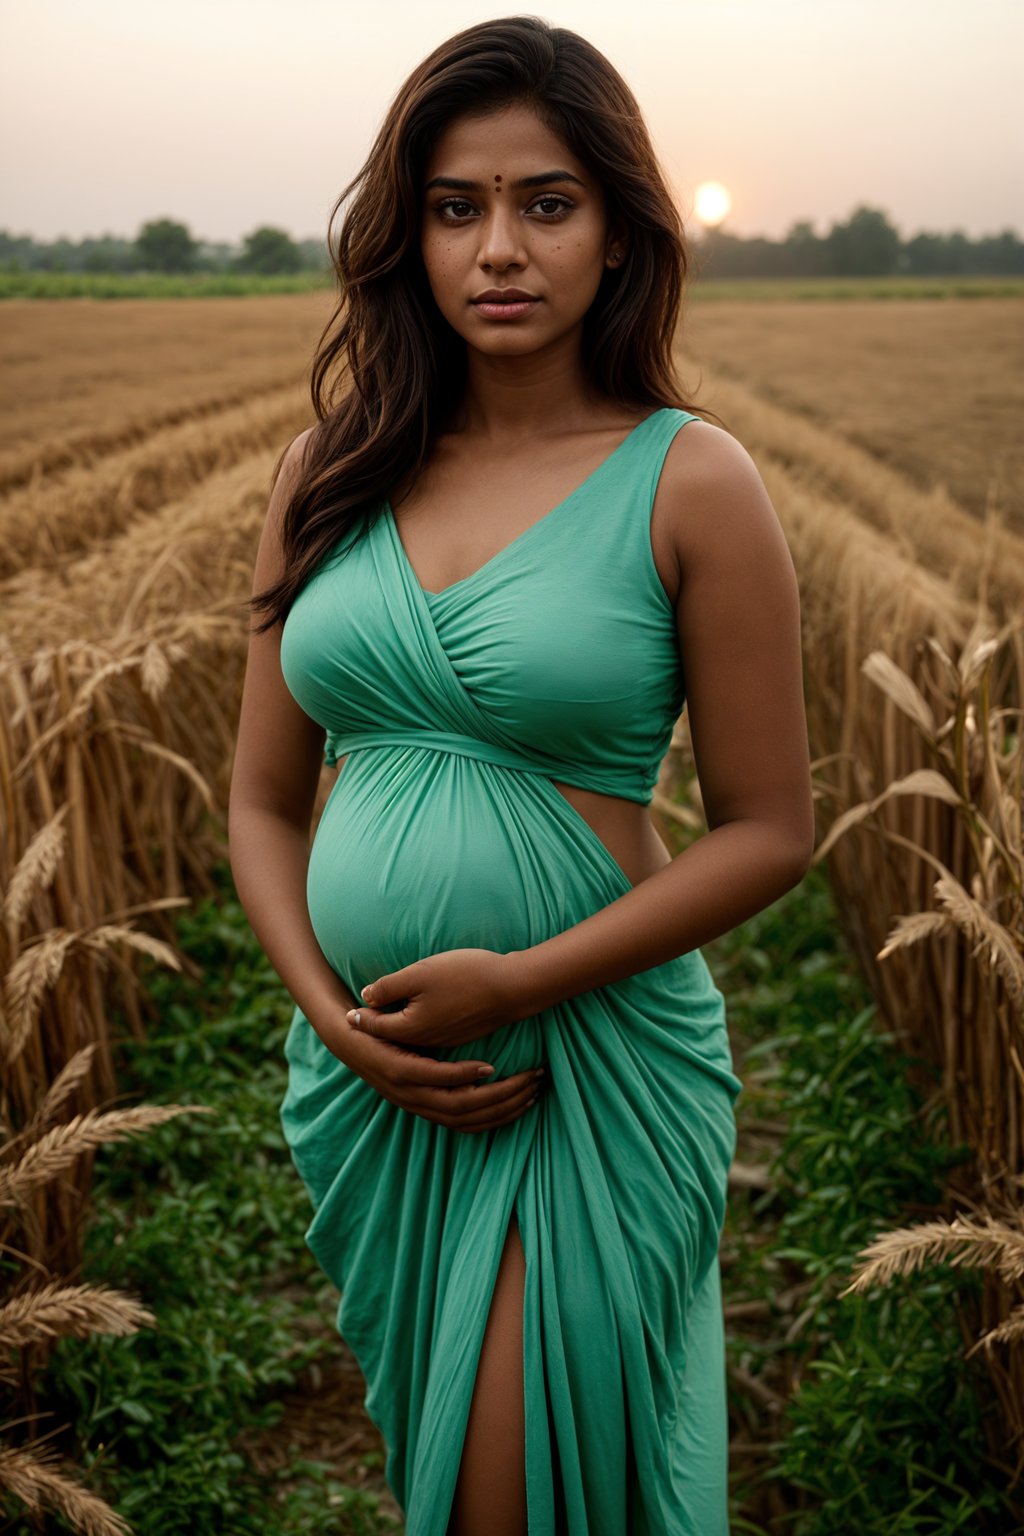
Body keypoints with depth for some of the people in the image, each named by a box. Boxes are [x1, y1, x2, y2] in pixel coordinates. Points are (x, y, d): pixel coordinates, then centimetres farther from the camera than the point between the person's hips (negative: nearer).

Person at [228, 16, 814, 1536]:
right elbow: (264, 799, 6)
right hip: (366, 1068, 5)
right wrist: (330, 1010, -10)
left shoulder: (689, 481, -10)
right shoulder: (331, 470, 2)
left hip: (594, 1068, -4)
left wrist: (517, 981, -16)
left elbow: (768, 829, -8)